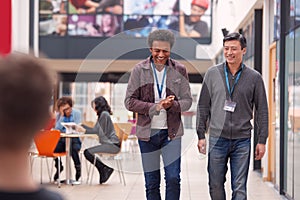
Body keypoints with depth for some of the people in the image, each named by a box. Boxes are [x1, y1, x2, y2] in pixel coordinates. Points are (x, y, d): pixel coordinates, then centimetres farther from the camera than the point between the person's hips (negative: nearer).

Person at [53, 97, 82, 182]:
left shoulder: (77, 113, -2)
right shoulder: (59, 115, 4)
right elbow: (57, 129, -8)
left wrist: (63, 130, -9)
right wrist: (62, 115, -12)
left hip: (74, 139, -3)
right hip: (62, 140, 3)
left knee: (73, 148, -38)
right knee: (53, 147, -29)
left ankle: (78, 167, -11)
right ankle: (58, 166, 2)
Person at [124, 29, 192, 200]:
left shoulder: (179, 70, 1)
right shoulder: (139, 70, -2)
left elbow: (187, 100, 3)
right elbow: (129, 101, -3)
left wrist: (172, 105, -19)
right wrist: (154, 107, -17)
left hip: (171, 131, 0)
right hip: (147, 132, 0)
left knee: (173, 178, -7)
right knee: (151, 182, 8)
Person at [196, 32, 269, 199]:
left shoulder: (254, 77, 2)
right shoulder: (212, 74, 4)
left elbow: (262, 111, 5)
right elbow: (203, 106, 8)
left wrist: (262, 140, 2)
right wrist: (201, 135, 4)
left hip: (242, 140, -1)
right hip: (217, 139, 1)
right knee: (216, 186, 7)